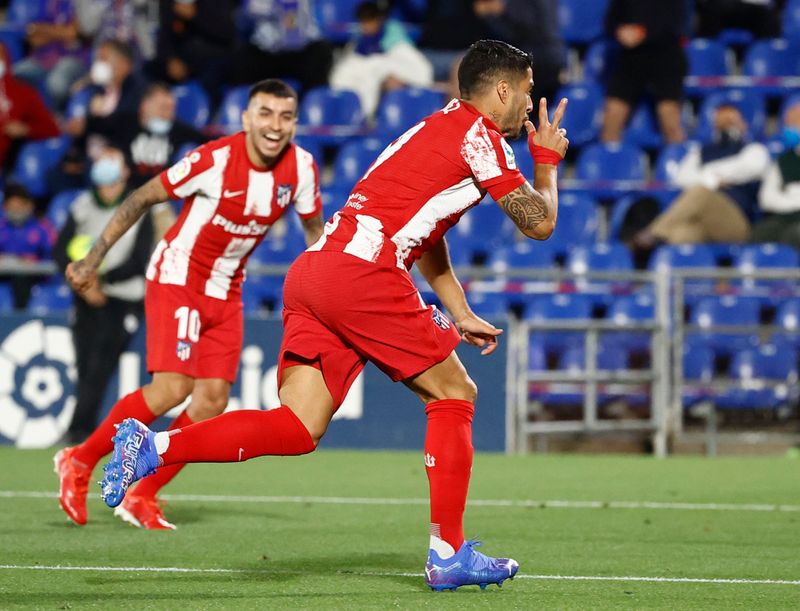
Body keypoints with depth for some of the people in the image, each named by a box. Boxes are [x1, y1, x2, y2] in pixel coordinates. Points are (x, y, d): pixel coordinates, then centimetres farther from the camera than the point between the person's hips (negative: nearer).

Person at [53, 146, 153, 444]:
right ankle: (83, 428, 11)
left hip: (124, 299, -4)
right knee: (84, 365, 2)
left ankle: (79, 429, -21)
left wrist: (101, 279, -21)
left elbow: (138, 263, -12)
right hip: (88, 296, 4)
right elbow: (61, 250, 2)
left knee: (100, 366, -16)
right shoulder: (83, 206, 2)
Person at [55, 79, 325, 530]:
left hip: (225, 290, 6)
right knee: (172, 388, -18)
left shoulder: (301, 167, -9)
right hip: (178, 277, -6)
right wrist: (93, 259, -12)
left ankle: (142, 498, 11)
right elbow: (142, 199, -12)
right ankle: (79, 462, 0)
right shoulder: (216, 160, -22)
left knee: (212, 401, -2)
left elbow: (315, 227, 10)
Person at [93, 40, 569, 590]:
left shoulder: (437, 128, 29)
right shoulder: (478, 133, 0)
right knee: (453, 395, 5)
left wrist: (461, 316, 32)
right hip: (362, 273, -8)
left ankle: (151, 446, -11)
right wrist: (548, 160, 18)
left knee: (296, 428, 1)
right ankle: (449, 555, 6)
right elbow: (539, 223, 0)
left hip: (313, 272, 8)